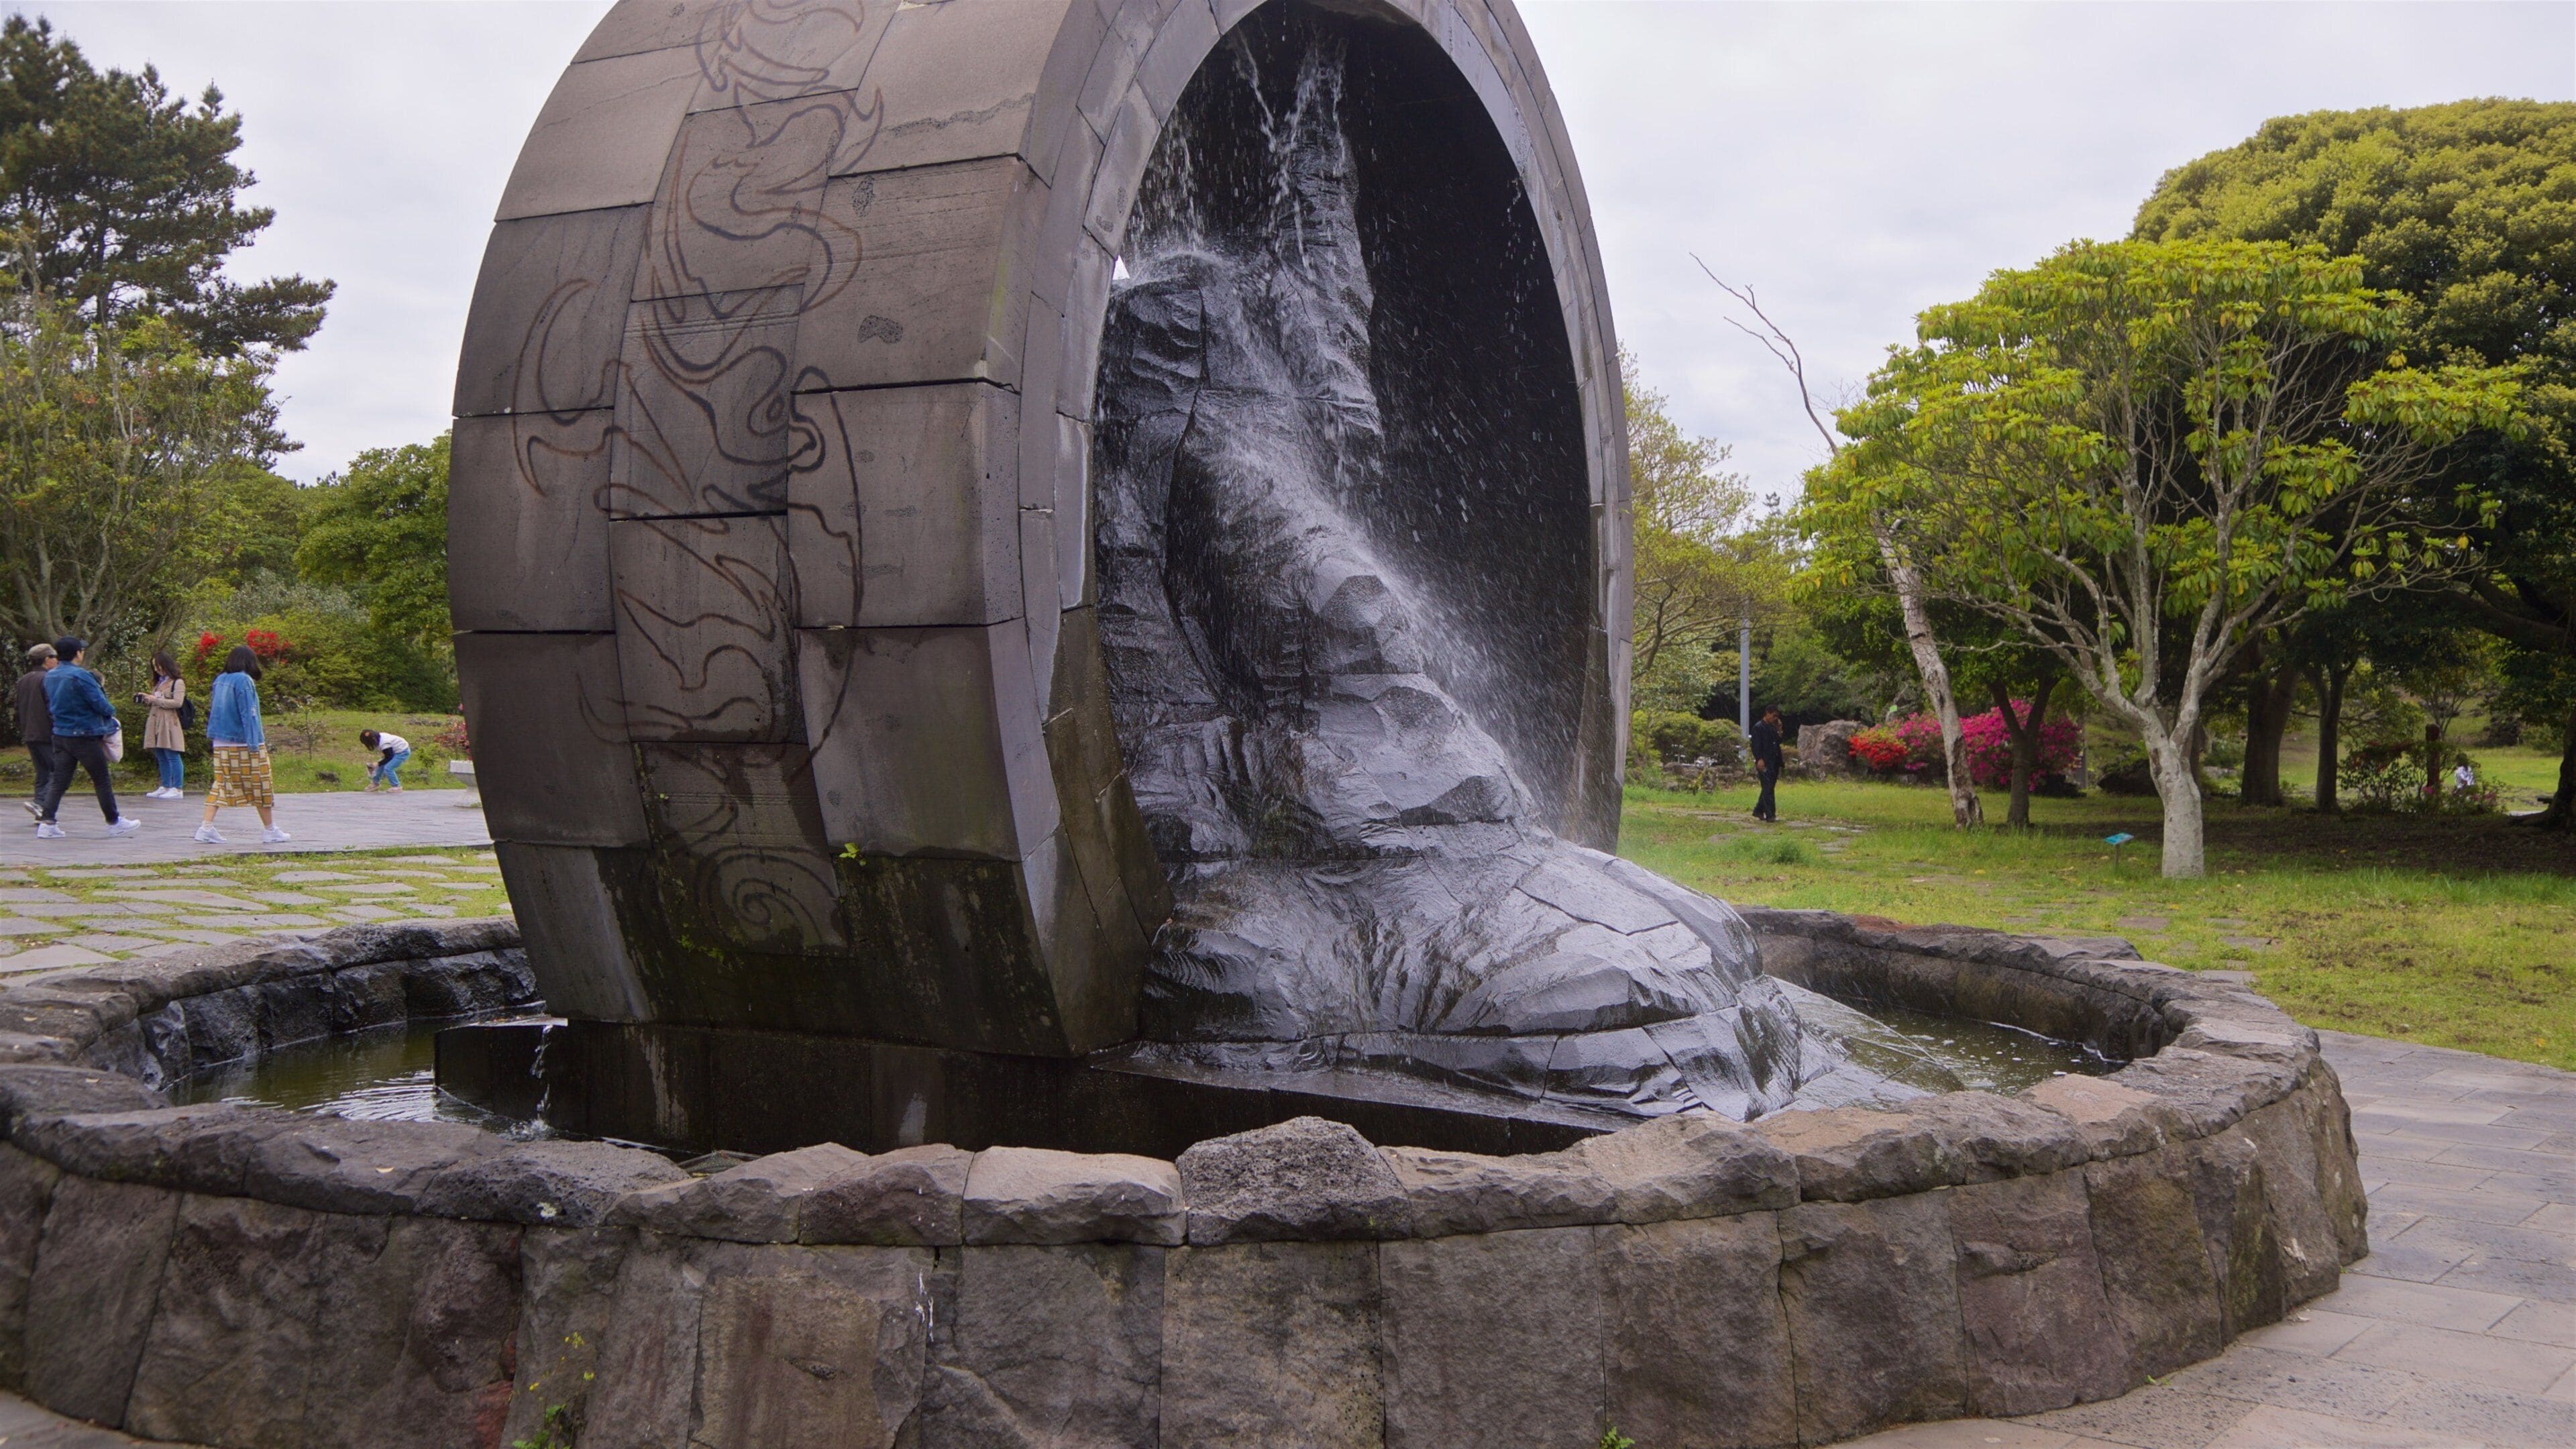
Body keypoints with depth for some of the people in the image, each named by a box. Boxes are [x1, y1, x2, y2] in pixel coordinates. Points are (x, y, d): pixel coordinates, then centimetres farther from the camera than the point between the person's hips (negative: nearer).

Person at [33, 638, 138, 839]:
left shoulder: (50, 676, 6)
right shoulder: (81, 676, -18)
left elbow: (50, 706, 18)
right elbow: (101, 705, -17)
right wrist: (111, 711, 4)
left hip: (60, 735, 7)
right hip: (85, 736, -7)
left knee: (58, 781, 7)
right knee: (102, 781, 4)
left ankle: (46, 822, -3)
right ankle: (114, 822, 13)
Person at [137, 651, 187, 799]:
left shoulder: (178, 683, -4)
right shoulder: (159, 682, 20)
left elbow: (178, 702, -15)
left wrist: (155, 700, -15)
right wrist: (145, 700, 6)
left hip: (169, 723, -8)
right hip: (155, 722, 8)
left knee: (172, 756, -9)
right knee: (161, 758, 9)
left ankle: (178, 789, -8)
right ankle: (166, 787, 14)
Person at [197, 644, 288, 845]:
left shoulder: (219, 680, 9)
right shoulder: (244, 681, -13)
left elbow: (213, 711, 15)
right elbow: (248, 714, -16)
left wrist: (213, 736, 20)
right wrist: (254, 743, -17)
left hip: (221, 743, 7)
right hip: (243, 743, -7)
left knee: (220, 784, 9)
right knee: (259, 785, 4)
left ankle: (207, 827, -1)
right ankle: (270, 831, 11)